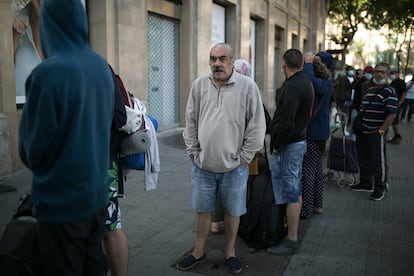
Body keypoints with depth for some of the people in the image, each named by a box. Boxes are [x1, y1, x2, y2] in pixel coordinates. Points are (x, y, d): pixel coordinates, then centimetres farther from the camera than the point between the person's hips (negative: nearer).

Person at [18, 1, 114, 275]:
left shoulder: (48, 72, -21)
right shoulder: (103, 66, 0)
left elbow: (33, 146, -12)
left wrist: (35, 162, 7)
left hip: (61, 199, -6)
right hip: (97, 191, 6)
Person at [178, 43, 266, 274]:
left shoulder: (248, 86, -7)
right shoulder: (199, 85, 3)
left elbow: (257, 125, -5)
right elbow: (191, 122, 9)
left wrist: (245, 156, -5)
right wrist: (193, 151, 5)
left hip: (234, 166, -2)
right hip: (203, 165, 2)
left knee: (233, 211, 13)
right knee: (202, 209, 15)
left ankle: (230, 252, 33)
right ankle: (199, 252, 33)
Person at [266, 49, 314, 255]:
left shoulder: (293, 87, -20)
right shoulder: (305, 82, 12)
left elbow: (286, 122, -25)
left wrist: (277, 145, -14)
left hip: (288, 145, -10)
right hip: (299, 140, 10)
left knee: (290, 193, -3)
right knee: (295, 190, 17)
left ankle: (292, 241, 6)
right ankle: (293, 233, 30)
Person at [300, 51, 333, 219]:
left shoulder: (324, 83, -19)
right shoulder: (326, 82, 13)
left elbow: (310, 80, -39)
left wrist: (308, 63, -23)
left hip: (313, 134, -10)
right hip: (320, 131, 10)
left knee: (307, 170, -4)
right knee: (316, 168, 17)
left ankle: (306, 209, 3)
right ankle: (316, 205, 28)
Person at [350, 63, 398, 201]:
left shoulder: (389, 92, -11)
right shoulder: (369, 90, 14)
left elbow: (392, 114, -17)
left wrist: (381, 130, -19)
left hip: (377, 133, -8)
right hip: (363, 131, 8)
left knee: (379, 161, 2)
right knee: (363, 159, 17)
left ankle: (380, 188, 15)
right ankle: (366, 183, 32)